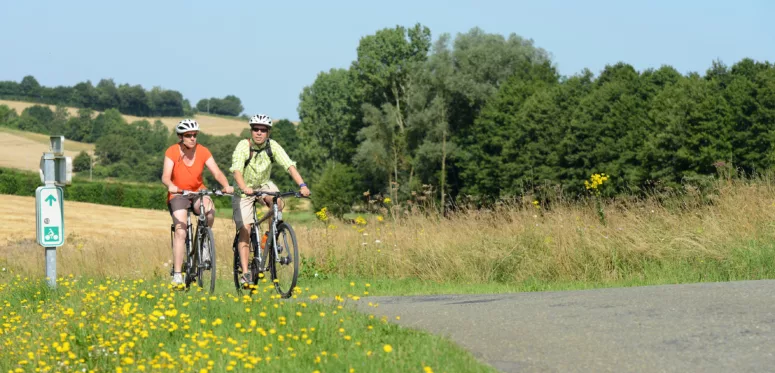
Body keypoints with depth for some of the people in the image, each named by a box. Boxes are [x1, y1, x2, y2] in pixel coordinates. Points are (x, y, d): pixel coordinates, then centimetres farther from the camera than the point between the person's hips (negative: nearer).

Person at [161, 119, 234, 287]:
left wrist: (226, 185, -34)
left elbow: (217, 172, -14)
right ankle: (177, 274, -18)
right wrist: (171, 186, -46)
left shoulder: (203, 151, -6)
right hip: (178, 194, -1)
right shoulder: (172, 152, -12)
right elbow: (165, 176, -22)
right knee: (180, 231, -20)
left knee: (209, 209, -34)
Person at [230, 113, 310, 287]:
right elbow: (237, 170, -36)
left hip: (264, 185, 3)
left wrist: (302, 185, -40)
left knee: (278, 203, -29)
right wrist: (244, 188, -55)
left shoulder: (272, 146, -15)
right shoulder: (243, 146, -23)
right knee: (244, 230, -13)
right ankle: (245, 273, -11)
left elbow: (289, 165, -25)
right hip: (244, 190, -2)